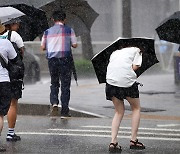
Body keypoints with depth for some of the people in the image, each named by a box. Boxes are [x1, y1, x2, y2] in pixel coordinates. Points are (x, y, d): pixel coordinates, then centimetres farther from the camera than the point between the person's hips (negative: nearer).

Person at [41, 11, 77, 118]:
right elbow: (75, 45, 1)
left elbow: (43, 47, 7)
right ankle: (65, 111, 4)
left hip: (52, 59, 2)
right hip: (65, 59, -2)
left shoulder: (47, 32, 5)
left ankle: (54, 103, -8)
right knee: (65, 85, 4)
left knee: (54, 83, 17)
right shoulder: (69, 30, -1)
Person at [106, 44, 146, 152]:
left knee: (119, 112, 17)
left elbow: (112, 65, 16)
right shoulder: (136, 50, 18)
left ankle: (113, 142, 2)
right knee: (136, 108, 17)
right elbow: (135, 66, 3)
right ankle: (133, 141, 11)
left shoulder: (115, 53, 32)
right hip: (127, 80, -4)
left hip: (111, 80, 4)